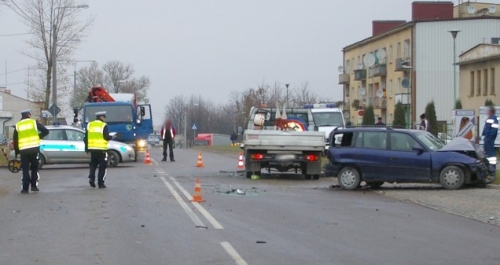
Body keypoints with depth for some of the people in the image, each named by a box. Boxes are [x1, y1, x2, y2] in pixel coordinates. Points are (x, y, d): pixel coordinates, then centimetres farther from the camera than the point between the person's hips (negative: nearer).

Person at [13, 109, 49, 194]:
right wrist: (39, 136, 17)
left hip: (23, 150, 1)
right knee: (34, 168, 13)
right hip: (34, 149, -1)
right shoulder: (34, 122, 5)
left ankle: (25, 188, -1)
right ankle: (34, 186, 8)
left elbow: (15, 140, 9)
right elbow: (45, 131, 2)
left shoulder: (18, 125, 9)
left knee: (25, 169, 5)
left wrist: (16, 151, 17)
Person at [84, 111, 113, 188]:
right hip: (101, 149, -5)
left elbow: (86, 138, 9)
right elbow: (106, 137, -14)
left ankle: (91, 178, -1)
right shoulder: (104, 125, -8)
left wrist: (86, 148, 15)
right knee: (102, 166, 4)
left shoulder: (89, 125, 8)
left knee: (93, 164, 19)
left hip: (92, 148, 5)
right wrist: (111, 137, 8)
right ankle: (100, 183, 2)